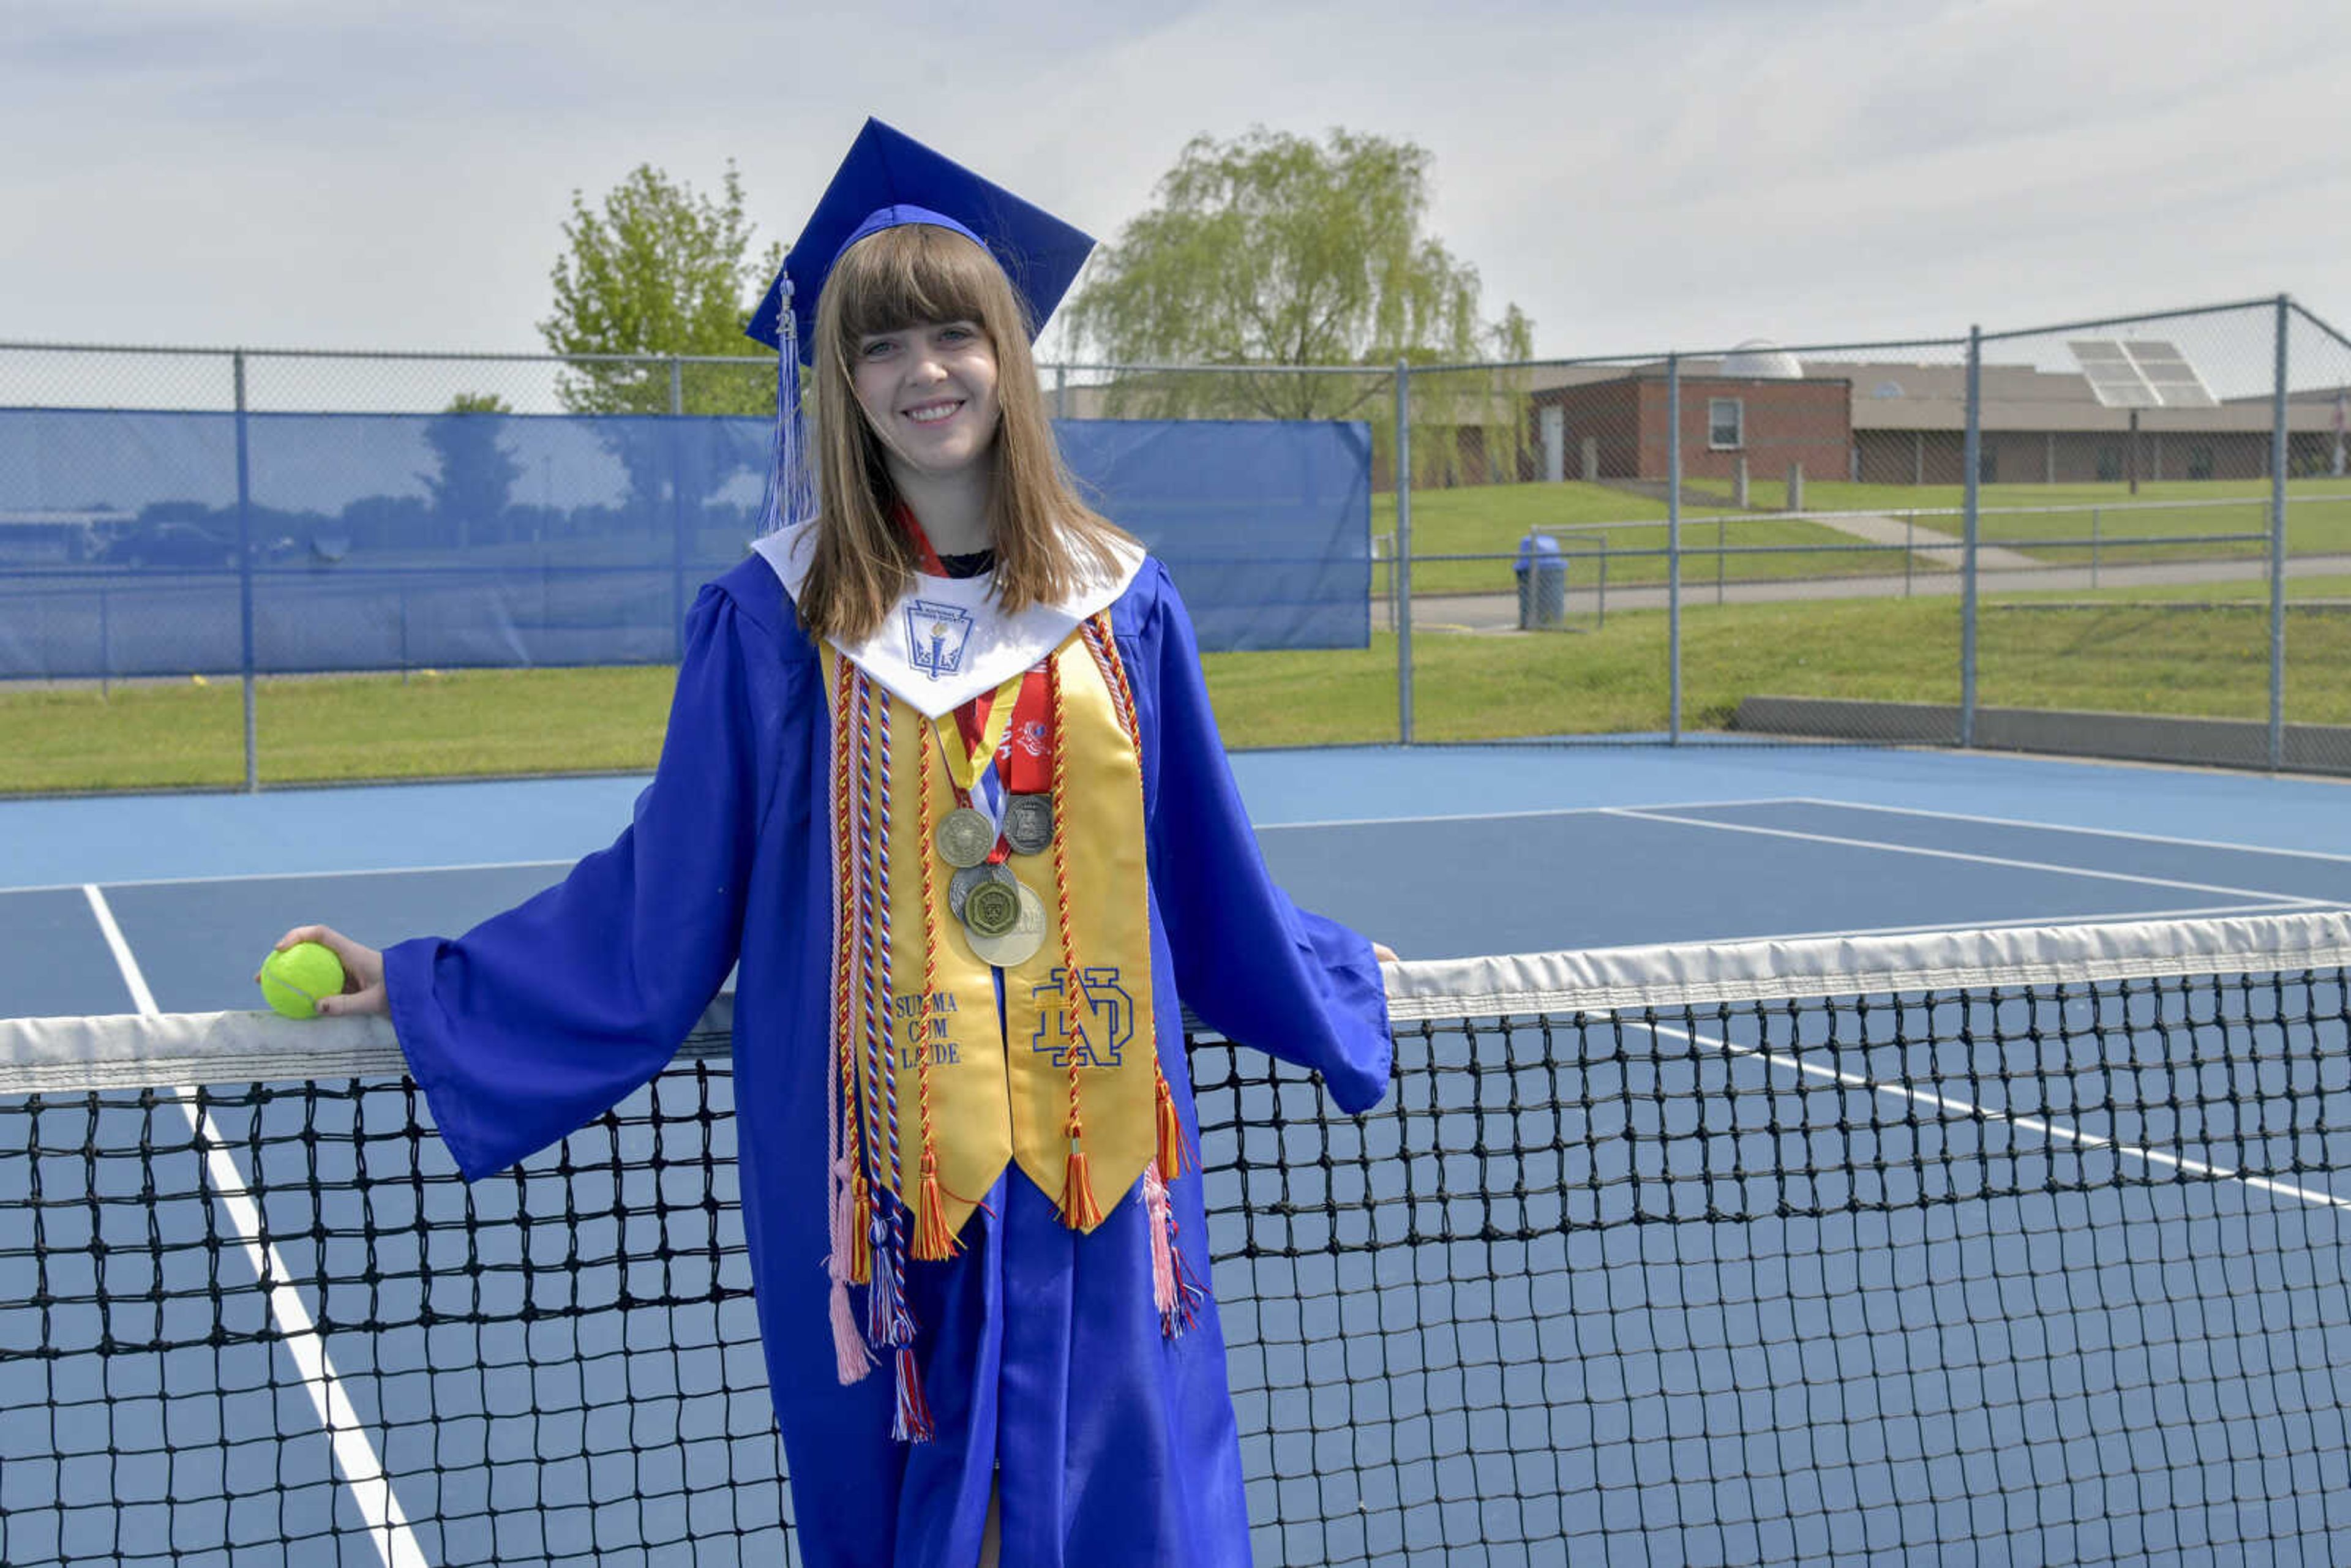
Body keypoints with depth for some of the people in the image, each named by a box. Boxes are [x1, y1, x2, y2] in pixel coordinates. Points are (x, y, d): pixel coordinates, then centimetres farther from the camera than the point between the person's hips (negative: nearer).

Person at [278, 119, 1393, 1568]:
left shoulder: (1118, 602, 4)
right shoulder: (778, 617, -2)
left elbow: (1204, 869, 16)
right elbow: (665, 892, 4)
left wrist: (1336, 989, 27)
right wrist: (421, 987, 5)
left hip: (1093, 1160, 2)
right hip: (879, 1158, -2)